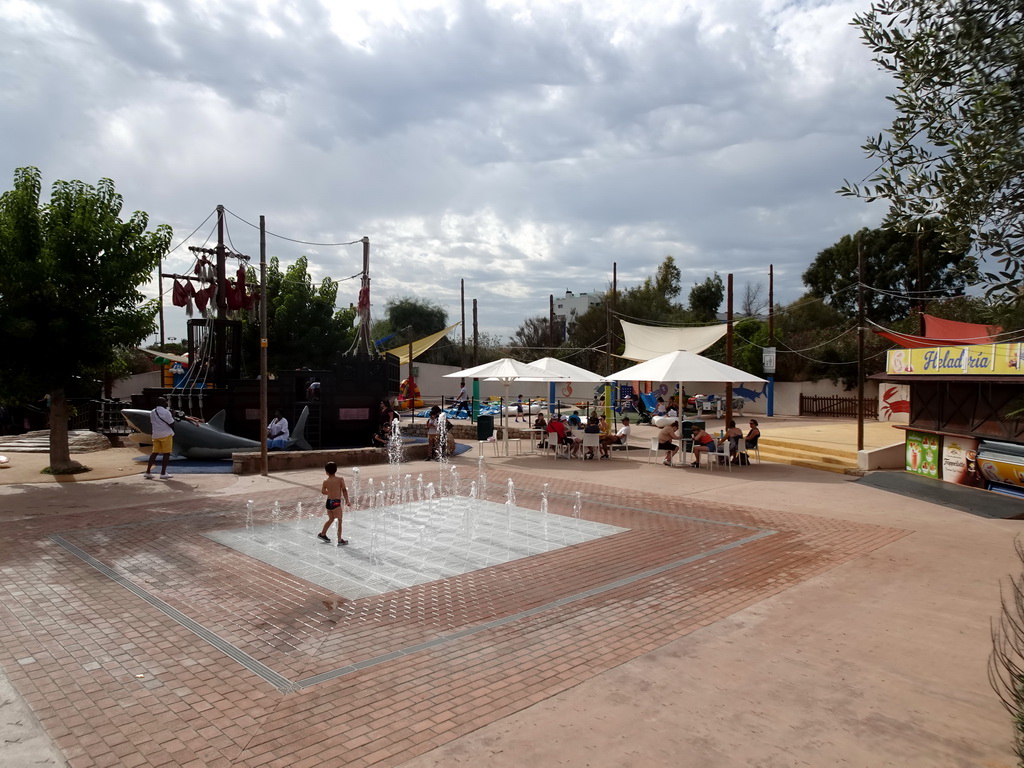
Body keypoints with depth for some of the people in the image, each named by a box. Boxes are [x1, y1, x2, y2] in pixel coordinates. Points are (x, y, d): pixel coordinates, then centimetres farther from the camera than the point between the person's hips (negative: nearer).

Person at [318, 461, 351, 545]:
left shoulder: (325, 481, 4)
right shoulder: (340, 479, -7)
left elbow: (323, 491, 14)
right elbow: (344, 490, -10)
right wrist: (347, 501, -6)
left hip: (328, 502, 6)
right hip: (336, 502, -6)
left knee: (331, 519, 25)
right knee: (339, 521, 2)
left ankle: (322, 534, 36)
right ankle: (340, 540, 2)